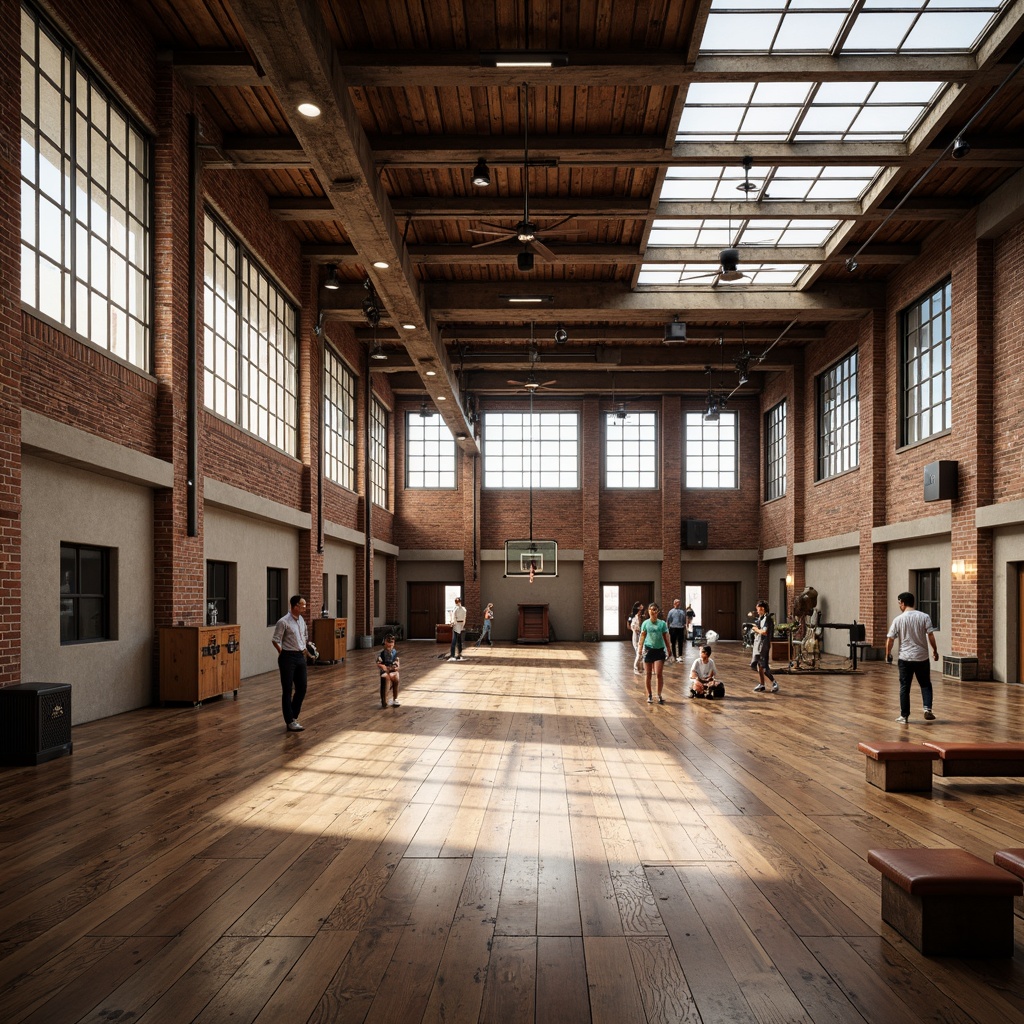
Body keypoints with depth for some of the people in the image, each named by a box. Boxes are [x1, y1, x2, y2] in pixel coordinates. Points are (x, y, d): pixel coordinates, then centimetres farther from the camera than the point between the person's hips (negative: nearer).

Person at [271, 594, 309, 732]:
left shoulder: (302, 620, 9)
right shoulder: (283, 622, -15)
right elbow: (275, 640, -12)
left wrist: (304, 649, 14)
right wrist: (284, 655, -5)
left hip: (301, 657, 8)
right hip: (288, 657, -7)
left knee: (301, 689, 10)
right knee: (287, 690, 1)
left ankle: (293, 716, 26)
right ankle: (290, 722, 7)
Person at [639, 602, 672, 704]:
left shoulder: (662, 623, 2)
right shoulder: (645, 623, 1)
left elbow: (665, 638, 6)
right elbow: (642, 636, -3)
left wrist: (668, 651, 5)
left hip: (659, 650, 0)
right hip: (648, 650, 0)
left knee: (658, 674, -5)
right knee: (647, 674, 6)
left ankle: (659, 695, 7)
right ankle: (649, 695, 18)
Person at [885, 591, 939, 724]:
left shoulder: (898, 619, -4)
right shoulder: (924, 617, -3)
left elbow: (889, 639, -4)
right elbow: (931, 636, -7)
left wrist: (888, 654, 10)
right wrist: (935, 650, 7)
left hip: (905, 658, -1)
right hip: (922, 658, 1)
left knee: (904, 687, 7)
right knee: (925, 685, 16)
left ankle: (904, 716, 9)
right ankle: (927, 709, -2)